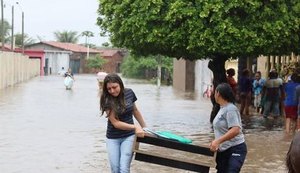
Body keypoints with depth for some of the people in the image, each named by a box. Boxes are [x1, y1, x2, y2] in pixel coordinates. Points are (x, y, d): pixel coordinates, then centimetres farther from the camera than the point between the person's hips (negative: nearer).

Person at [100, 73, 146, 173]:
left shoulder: (129, 93, -6)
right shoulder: (106, 100, -15)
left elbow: (135, 110, 13)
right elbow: (115, 123, -19)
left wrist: (144, 127, 20)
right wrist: (135, 127, -28)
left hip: (128, 136, 1)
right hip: (113, 138, -1)